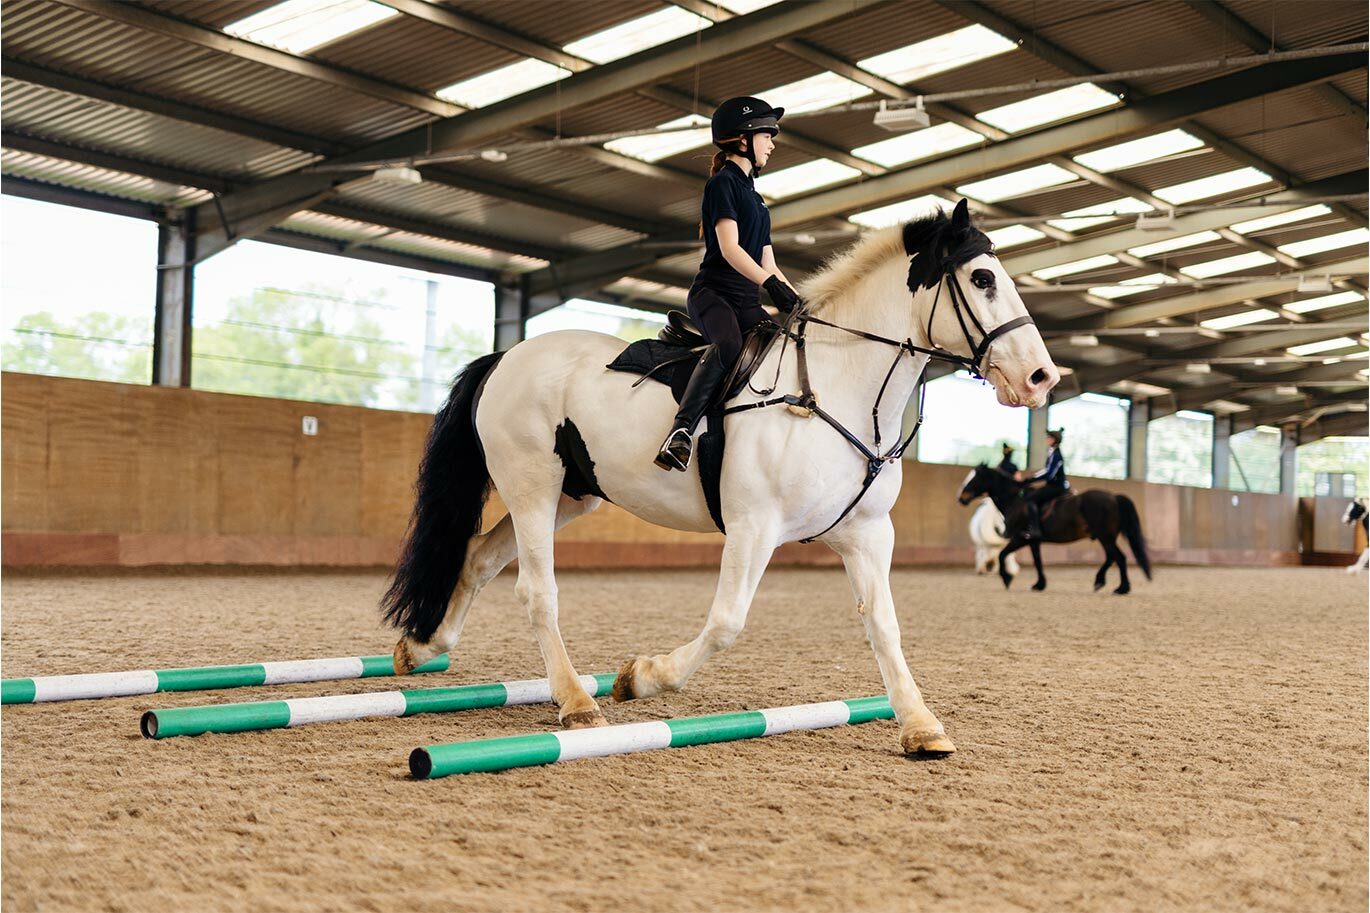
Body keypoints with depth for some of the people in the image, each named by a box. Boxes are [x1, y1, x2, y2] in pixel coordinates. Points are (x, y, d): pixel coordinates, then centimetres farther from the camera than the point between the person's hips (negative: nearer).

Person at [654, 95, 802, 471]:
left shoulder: (754, 197, 27)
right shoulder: (723, 183, 1)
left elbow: (769, 265, 26)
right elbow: (729, 248, -13)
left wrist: (800, 304, 15)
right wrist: (771, 283, -25)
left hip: (747, 302, 9)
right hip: (713, 292, -9)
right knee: (729, 344, -38)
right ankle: (680, 432, -44)